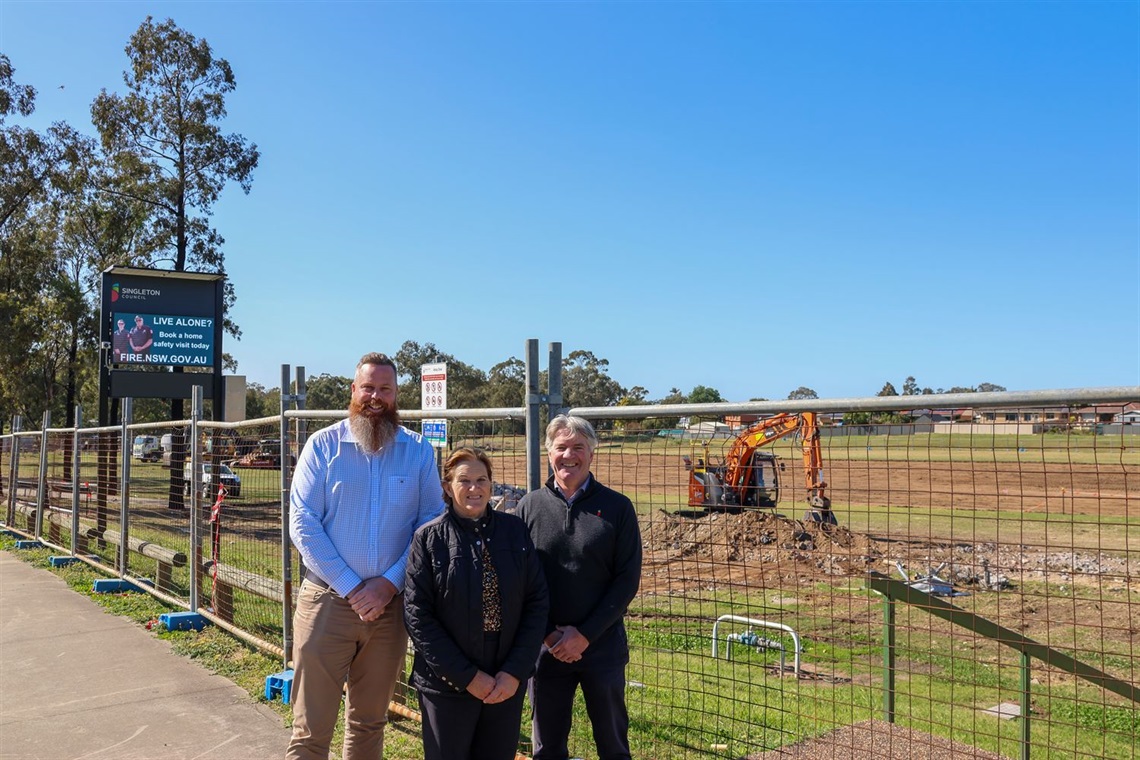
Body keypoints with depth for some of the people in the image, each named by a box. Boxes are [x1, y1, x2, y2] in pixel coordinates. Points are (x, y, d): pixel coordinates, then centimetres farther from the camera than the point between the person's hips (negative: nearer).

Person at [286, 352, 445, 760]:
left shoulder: (418, 451, 3)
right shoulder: (323, 444, -2)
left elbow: (432, 523, -1)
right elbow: (302, 523, -7)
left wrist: (389, 583, -12)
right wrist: (350, 587, -13)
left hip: (391, 603, 2)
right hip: (328, 600, -1)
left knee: (370, 722, 16)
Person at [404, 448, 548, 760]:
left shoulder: (515, 531, 1)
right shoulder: (429, 539, -6)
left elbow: (537, 602, 0)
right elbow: (417, 616, -9)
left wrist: (515, 671, -7)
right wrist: (467, 676, -12)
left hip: (508, 683, 2)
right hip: (447, 685, -2)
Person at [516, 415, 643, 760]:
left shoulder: (617, 507, -4)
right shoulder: (529, 506, 0)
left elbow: (628, 578, -6)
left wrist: (586, 634, -12)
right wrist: (548, 633, -9)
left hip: (602, 646, -1)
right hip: (545, 648, 1)